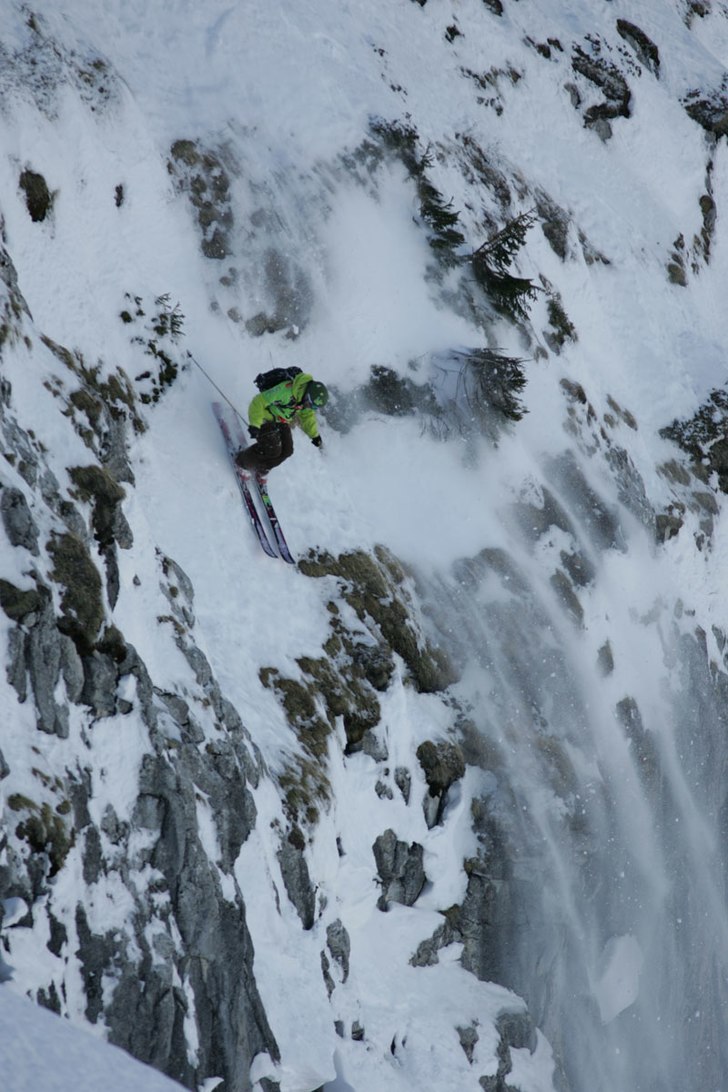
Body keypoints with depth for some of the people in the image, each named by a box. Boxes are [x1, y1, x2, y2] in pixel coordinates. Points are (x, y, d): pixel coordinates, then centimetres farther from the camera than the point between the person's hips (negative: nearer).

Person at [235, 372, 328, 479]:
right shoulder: (286, 391, -37)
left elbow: (307, 416, 8)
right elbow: (259, 402, -32)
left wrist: (314, 435, -2)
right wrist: (254, 425, -39)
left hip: (282, 422, 7)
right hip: (267, 418, -7)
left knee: (286, 450, 0)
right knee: (272, 450, -15)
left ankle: (258, 473, 22)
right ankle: (241, 461, 10)